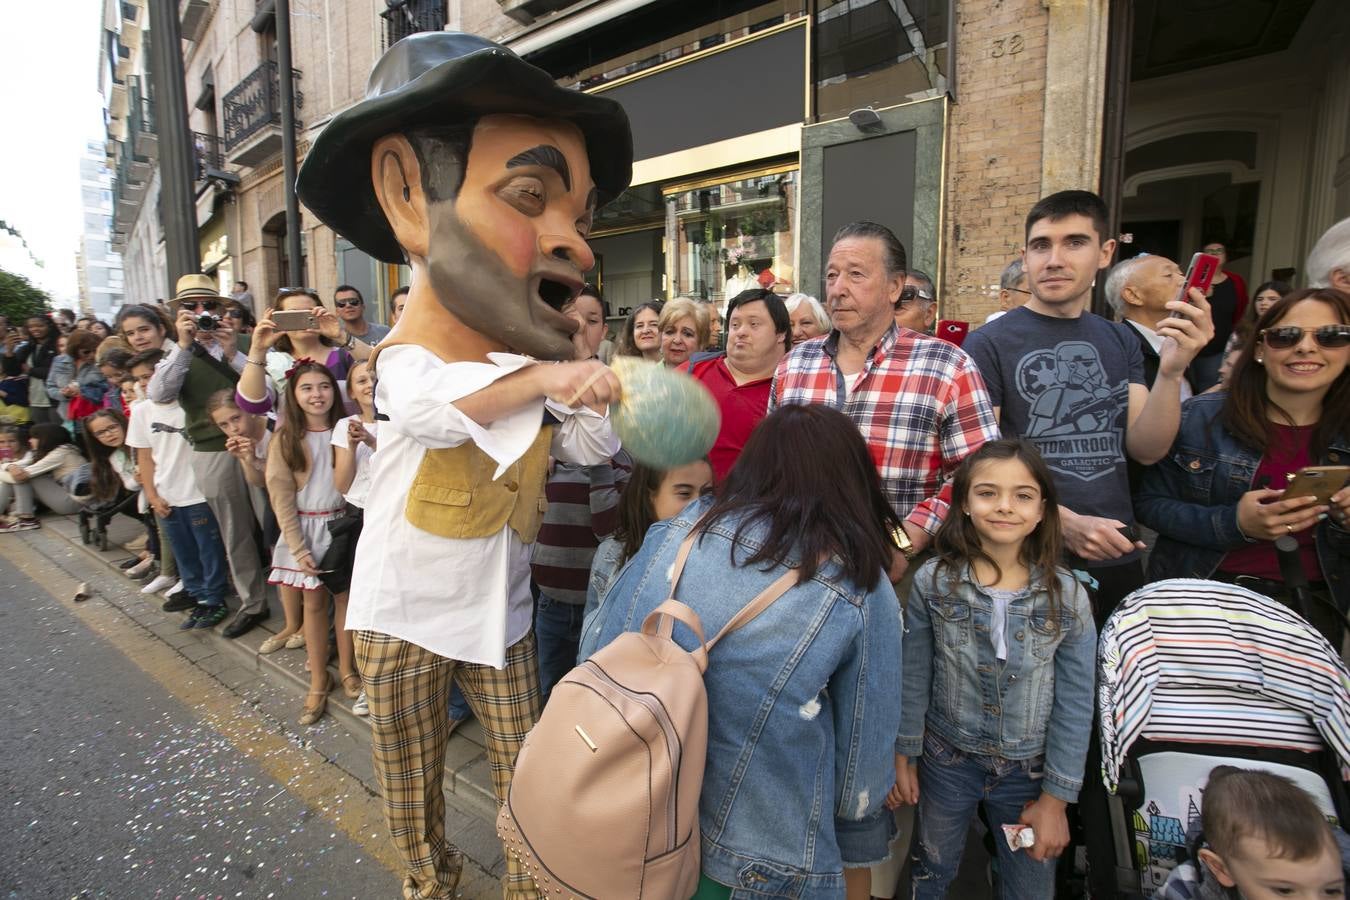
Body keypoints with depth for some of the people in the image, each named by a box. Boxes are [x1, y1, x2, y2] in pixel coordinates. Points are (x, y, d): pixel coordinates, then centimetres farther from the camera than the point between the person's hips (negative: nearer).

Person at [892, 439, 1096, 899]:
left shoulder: (1067, 596, -15)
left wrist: (1056, 796, -4)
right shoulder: (933, 582, -16)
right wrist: (903, 755, 1)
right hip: (946, 760, 0)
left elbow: (1075, 705, -7)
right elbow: (913, 678, -6)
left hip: (1028, 771, 0)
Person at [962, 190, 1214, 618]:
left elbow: (1147, 449, 0)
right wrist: (1065, 521, -20)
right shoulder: (989, 344, -11)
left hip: (1117, 559, 5)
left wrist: (1172, 370, -14)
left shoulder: (1120, 340, 7)